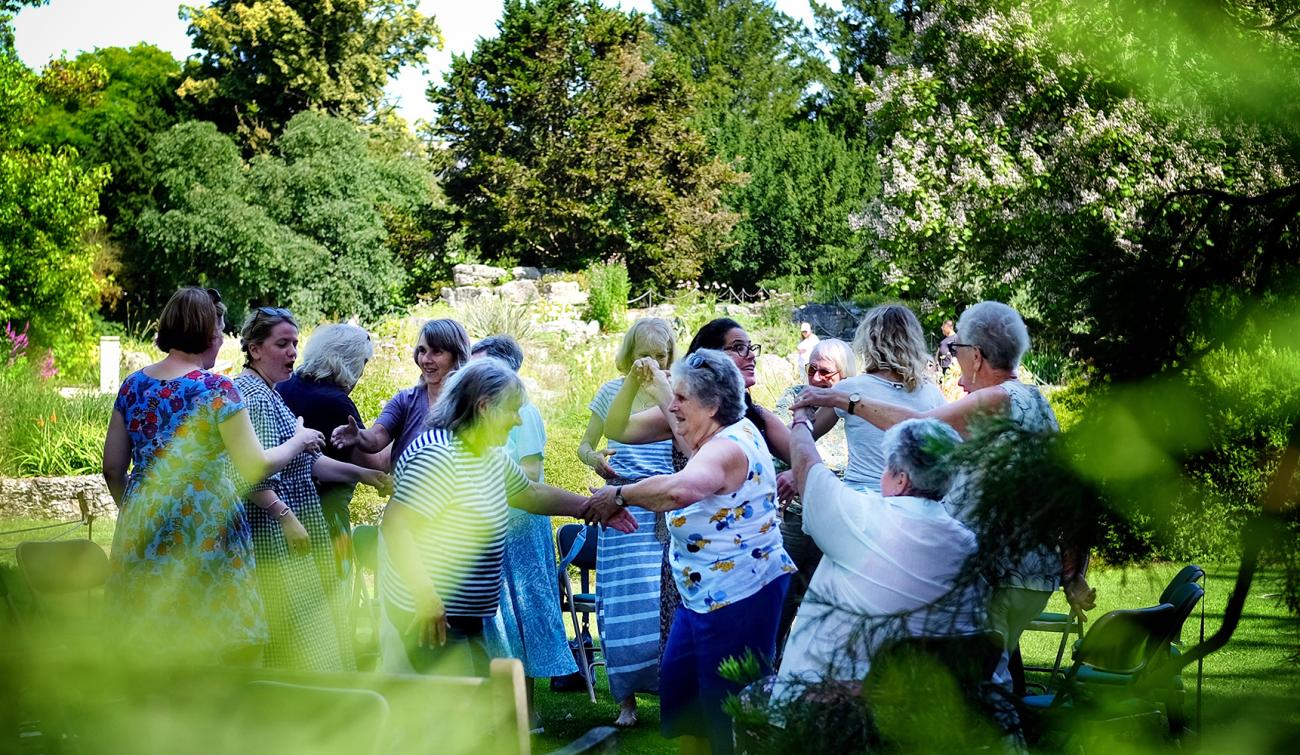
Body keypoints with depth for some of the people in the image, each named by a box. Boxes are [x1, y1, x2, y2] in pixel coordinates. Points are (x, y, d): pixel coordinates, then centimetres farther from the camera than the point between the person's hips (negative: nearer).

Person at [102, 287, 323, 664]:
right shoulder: (217, 389, -11)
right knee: (210, 644, 3)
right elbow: (255, 466, -11)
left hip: (141, 528, 6)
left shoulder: (133, 386, 5)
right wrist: (298, 442, 6)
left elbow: (112, 468, 11)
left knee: (148, 637, 13)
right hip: (203, 527, -6)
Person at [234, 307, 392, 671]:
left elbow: (306, 459, 16)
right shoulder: (253, 396, -15)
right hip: (273, 531, -10)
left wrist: (359, 473, 8)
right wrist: (286, 516, -25)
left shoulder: (268, 394, 17)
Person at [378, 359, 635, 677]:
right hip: (431, 616, -10)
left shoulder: (492, 456, 13)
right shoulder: (439, 456, -19)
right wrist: (426, 597, -27)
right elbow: (395, 525, -24)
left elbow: (532, 493, 29)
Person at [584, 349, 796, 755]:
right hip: (705, 595, 11)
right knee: (677, 681, 19)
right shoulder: (726, 434, 9)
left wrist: (619, 495, -33)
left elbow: (679, 489, -45)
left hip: (739, 596, -11)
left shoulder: (728, 448, -23)